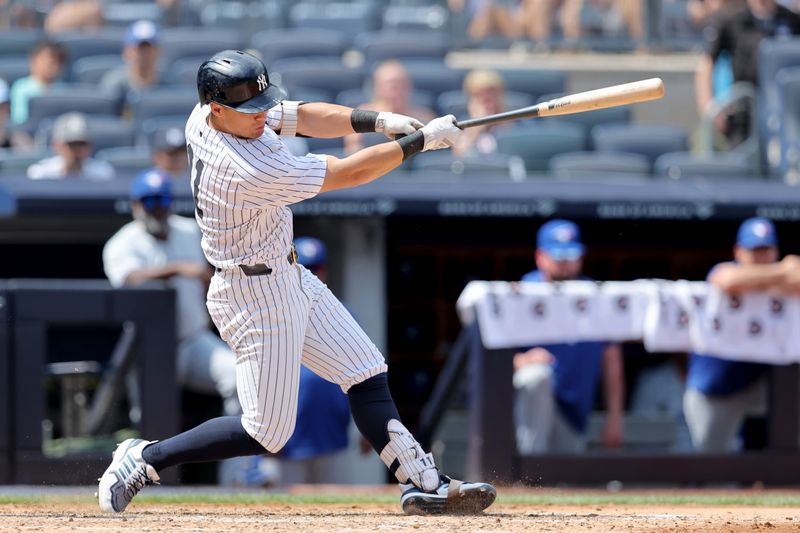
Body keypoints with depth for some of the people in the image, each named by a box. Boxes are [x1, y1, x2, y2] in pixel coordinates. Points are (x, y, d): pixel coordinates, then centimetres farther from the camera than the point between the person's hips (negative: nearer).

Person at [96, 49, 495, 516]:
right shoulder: (249, 171, -32)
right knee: (267, 433, -3)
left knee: (367, 376, 9)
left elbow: (305, 118, 1)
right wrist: (421, 141, -16)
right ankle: (145, 459, 7)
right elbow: (350, 174, -25)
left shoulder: (207, 116, -7)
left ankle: (424, 484, 10)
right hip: (258, 296, -10)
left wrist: (378, 121, -13)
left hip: (288, 276, 10)